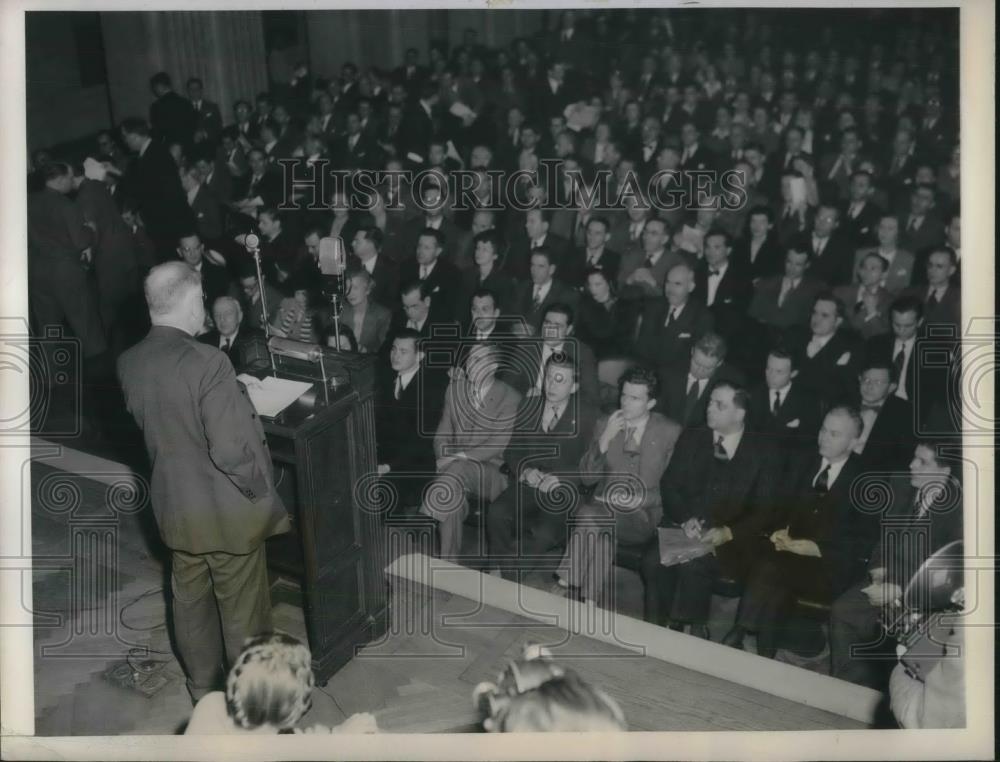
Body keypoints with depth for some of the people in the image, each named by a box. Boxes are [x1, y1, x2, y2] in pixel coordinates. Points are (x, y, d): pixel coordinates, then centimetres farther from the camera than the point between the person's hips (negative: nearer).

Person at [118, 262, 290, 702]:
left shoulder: (128, 363, -6)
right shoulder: (206, 362, -28)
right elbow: (231, 450, -28)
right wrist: (259, 490, -11)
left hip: (174, 505, 7)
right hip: (226, 510, -6)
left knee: (190, 599, 24)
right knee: (242, 607, 13)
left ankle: (202, 685, 44)